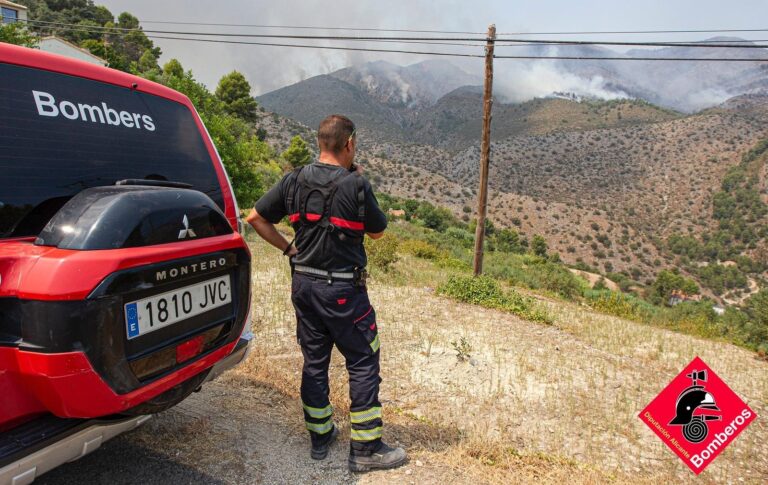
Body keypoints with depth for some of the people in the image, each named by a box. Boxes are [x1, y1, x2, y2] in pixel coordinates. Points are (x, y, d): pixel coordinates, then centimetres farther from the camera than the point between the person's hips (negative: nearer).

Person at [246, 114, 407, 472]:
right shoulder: (355, 185, -15)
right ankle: (365, 448, 14)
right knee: (363, 364, 6)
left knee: (314, 361, 17)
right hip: (342, 290, -6)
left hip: (303, 283, 6)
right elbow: (377, 231, -1)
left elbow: (255, 218, 5)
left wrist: (287, 248, 9)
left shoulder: (294, 181, 1)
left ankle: (320, 436, 31)